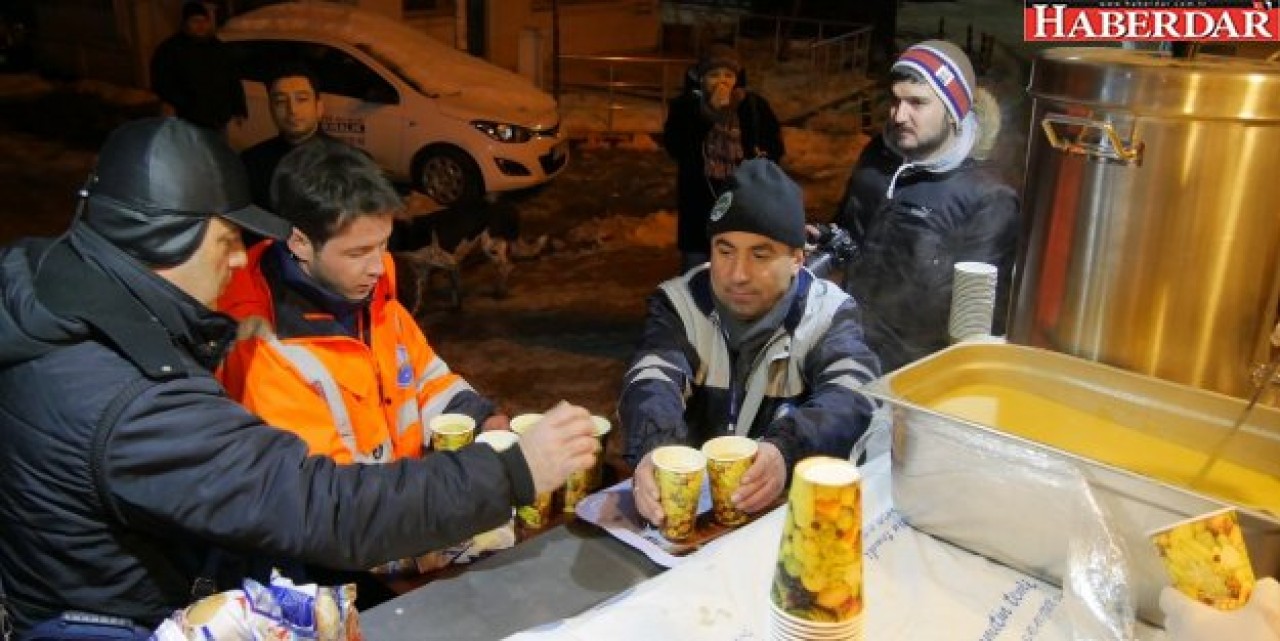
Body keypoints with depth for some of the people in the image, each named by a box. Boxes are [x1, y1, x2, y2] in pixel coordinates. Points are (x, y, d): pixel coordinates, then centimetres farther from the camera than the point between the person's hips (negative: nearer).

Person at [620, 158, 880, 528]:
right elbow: (652, 381, -18)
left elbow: (851, 397, -21)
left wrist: (786, 451, -41)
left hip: (791, 498, 0)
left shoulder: (829, 313, -3)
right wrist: (655, 450, -40)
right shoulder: (679, 303, -1)